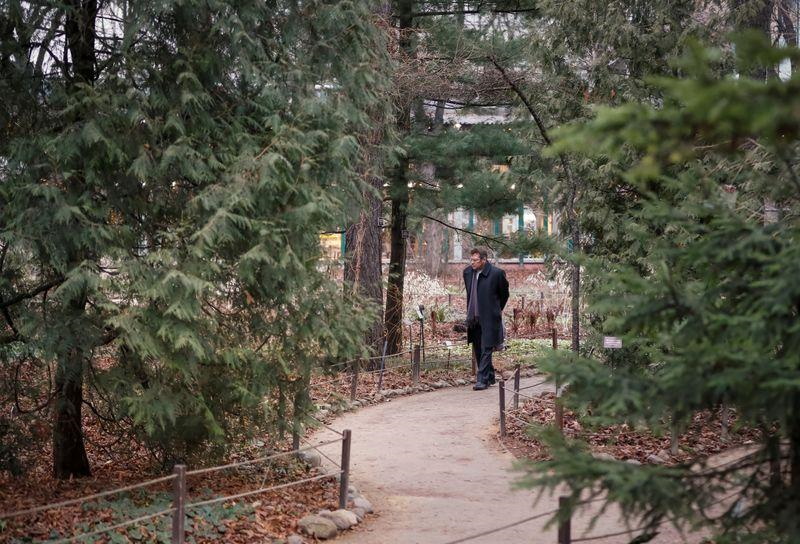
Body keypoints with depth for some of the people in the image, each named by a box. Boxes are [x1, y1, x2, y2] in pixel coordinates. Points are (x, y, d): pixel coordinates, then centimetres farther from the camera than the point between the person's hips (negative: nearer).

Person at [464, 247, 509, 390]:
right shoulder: (467, 272, 5)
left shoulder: (496, 273, -12)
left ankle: (482, 379, -9)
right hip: (473, 319, 6)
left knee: (486, 350, -9)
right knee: (478, 351, 12)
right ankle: (490, 377, 25)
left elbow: (504, 294, 4)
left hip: (489, 319, -6)